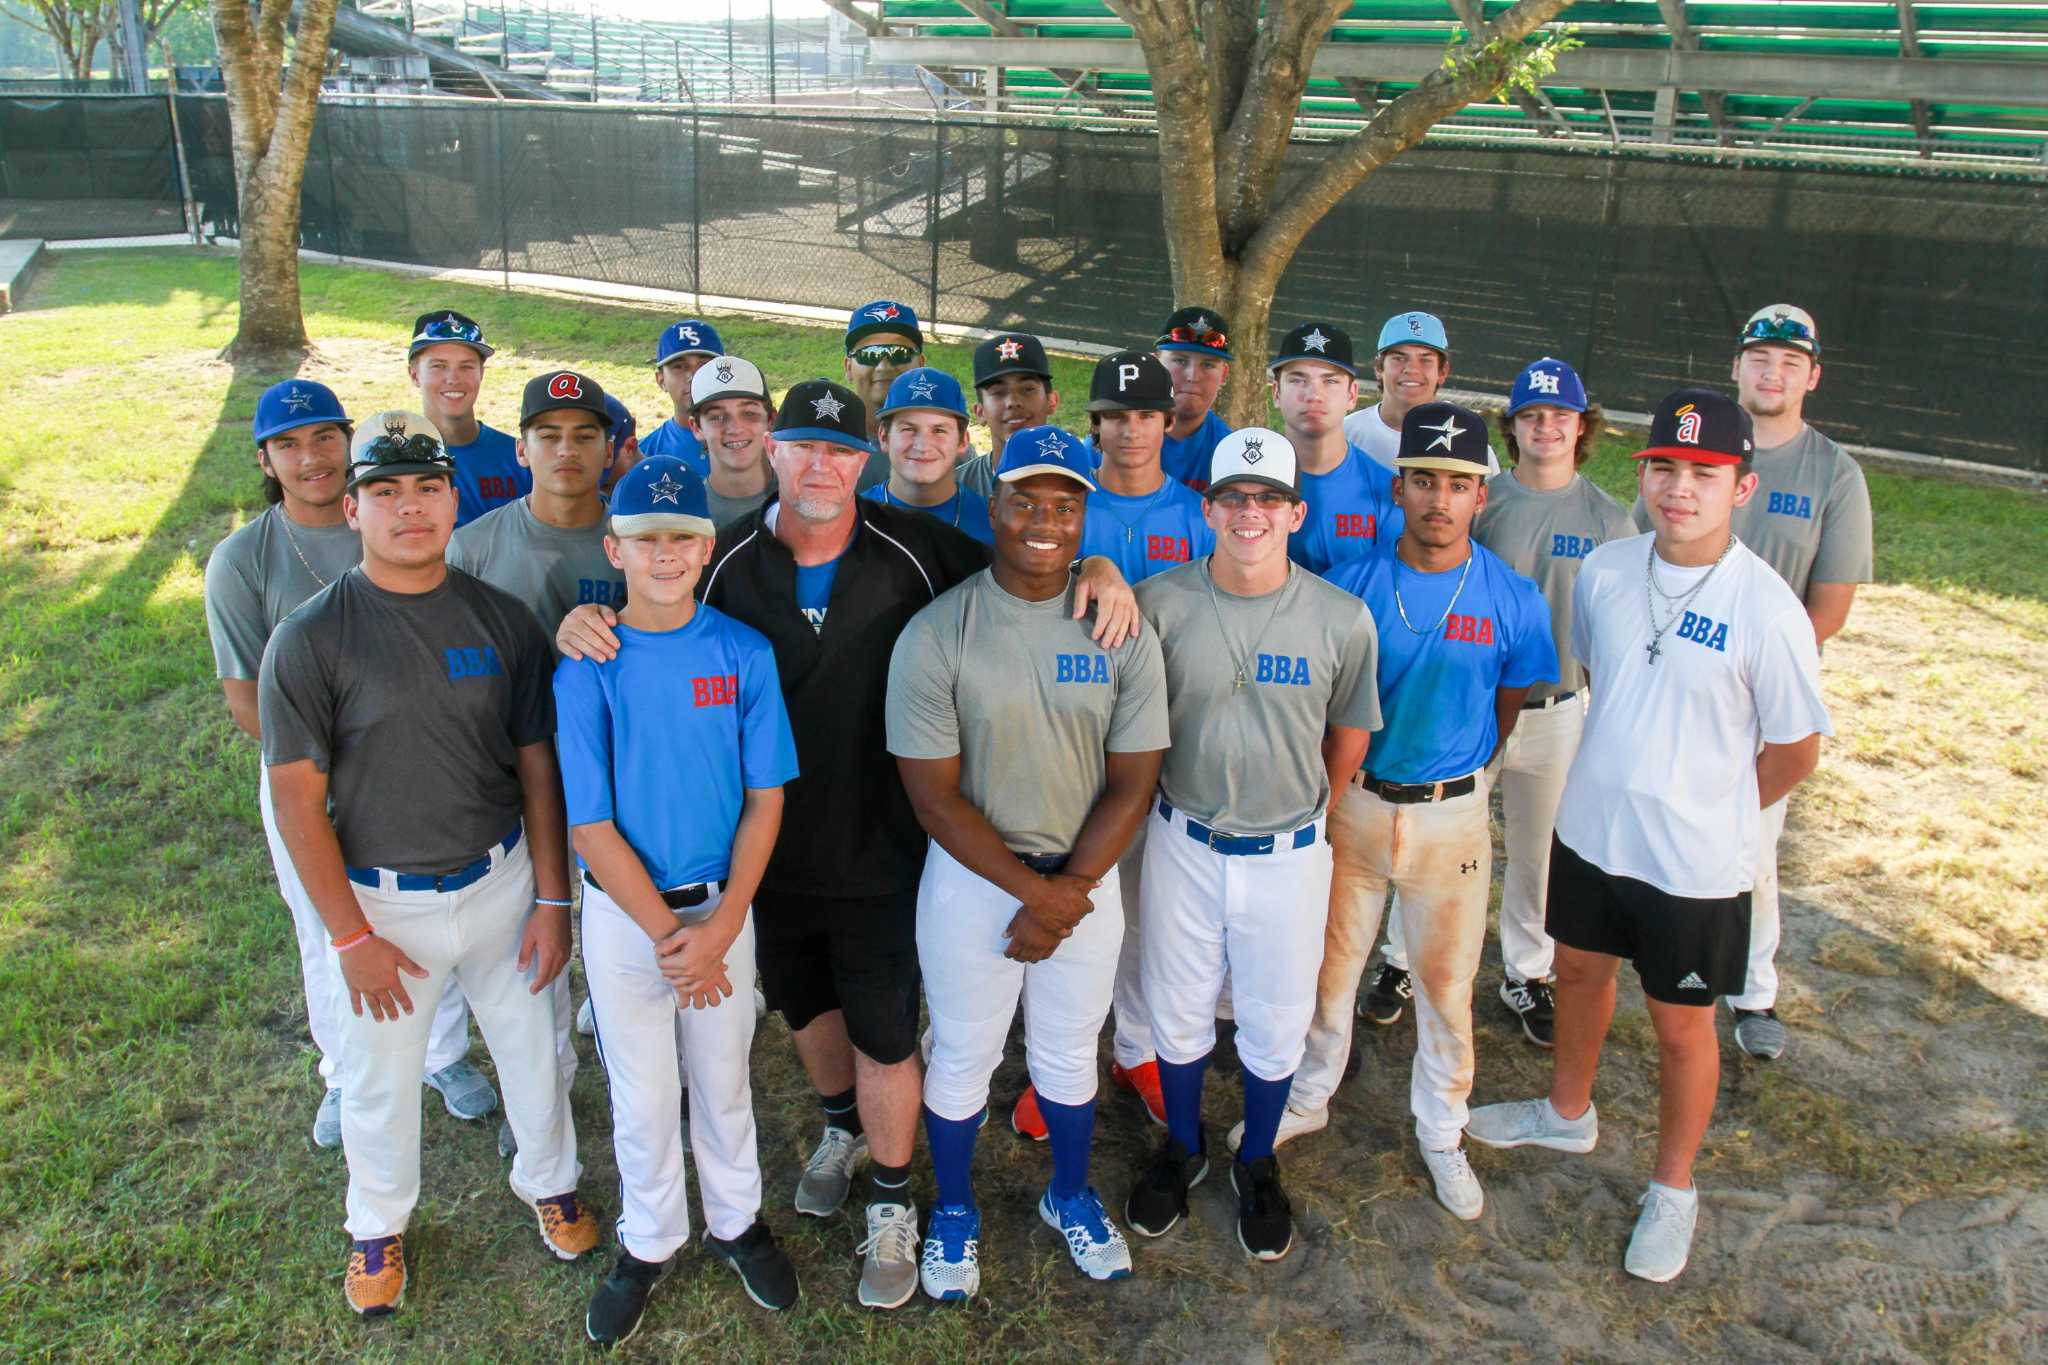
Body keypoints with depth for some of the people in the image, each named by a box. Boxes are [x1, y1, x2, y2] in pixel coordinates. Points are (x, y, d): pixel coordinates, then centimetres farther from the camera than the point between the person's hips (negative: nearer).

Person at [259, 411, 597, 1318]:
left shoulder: (502, 621, -5)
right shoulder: (310, 639, -13)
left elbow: (537, 769, 0)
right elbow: (298, 801, -10)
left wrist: (551, 901, 0)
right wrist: (350, 937, -11)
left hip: (501, 880, 2)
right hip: (382, 900, -2)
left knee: (533, 1049, 18)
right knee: (380, 1076, 16)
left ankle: (548, 1181, 47)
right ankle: (378, 1226, 44)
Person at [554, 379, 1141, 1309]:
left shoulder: (915, 551, -11)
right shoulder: (727, 560, -7)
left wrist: (1095, 569, -20)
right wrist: (579, 621, -18)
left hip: (879, 849, -3)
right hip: (771, 843, 3)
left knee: (883, 1033, 8)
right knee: (806, 1004, 25)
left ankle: (892, 1206, 31)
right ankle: (842, 1126, 55)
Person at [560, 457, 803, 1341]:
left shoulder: (745, 653, -7)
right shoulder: (588, 669, -11)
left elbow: (764, 801, -4)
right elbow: (591, 824, -10)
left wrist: (719, 927, -11)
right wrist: (669, 936, -13)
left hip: (723, 904, 1)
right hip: (624, 911, -1)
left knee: (725, 1077, 17)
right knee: (642, 1093, 14)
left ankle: (736, 1221, 40)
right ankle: (649, 1244, 36)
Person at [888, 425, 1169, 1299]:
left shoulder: (1123, 632, -6)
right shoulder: (936, 635, -14)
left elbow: (1132, 782, -4)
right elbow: (934, 795, -14)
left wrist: (1068, 890, -13)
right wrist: (1032, 890, -16)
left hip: (1087, 878, 2)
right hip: (971, 878, -2)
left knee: (1069, 1054, 19)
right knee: (961, 1055, 14)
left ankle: (1070, 1196, 46)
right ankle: (954, 1211, 40)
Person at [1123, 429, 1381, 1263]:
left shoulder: (1342, 619, -10)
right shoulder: (1159, 604, -12)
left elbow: (1350, 733, 6)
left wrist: (1306, 811, 12)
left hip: (1289, 857, 0)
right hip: (1183, 845, 0)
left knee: (1275, 1022, 16)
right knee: (1177, 1013, 17)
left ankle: (1258, 1162, 42)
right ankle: (1182, 1148, 44)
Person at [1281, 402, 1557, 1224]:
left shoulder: (1514, 600, -9)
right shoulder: (1351, 584, -8)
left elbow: (1510, 710, 5)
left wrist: (1455, 779, 8)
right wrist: (1334, 786, -1)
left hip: (1452, 814, 0)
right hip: (1353, 804, 1)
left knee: (1447, 983, 11)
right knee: (1331, 963, 15)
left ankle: (1442, 1135, 32)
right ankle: (1309, 1099, 37)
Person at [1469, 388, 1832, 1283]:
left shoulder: (1767, 610, -21)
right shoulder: (1604, 570, -7)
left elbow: (1796, 749, -9)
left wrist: (1701, 806, 1)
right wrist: (1628, 771, 12)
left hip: (1694, 863, -5)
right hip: (1588, 829, 5)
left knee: (1681, 1024, 13)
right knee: (1579, 971, 25)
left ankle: (1672, 1190, 37)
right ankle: (1567, 1114, 52)